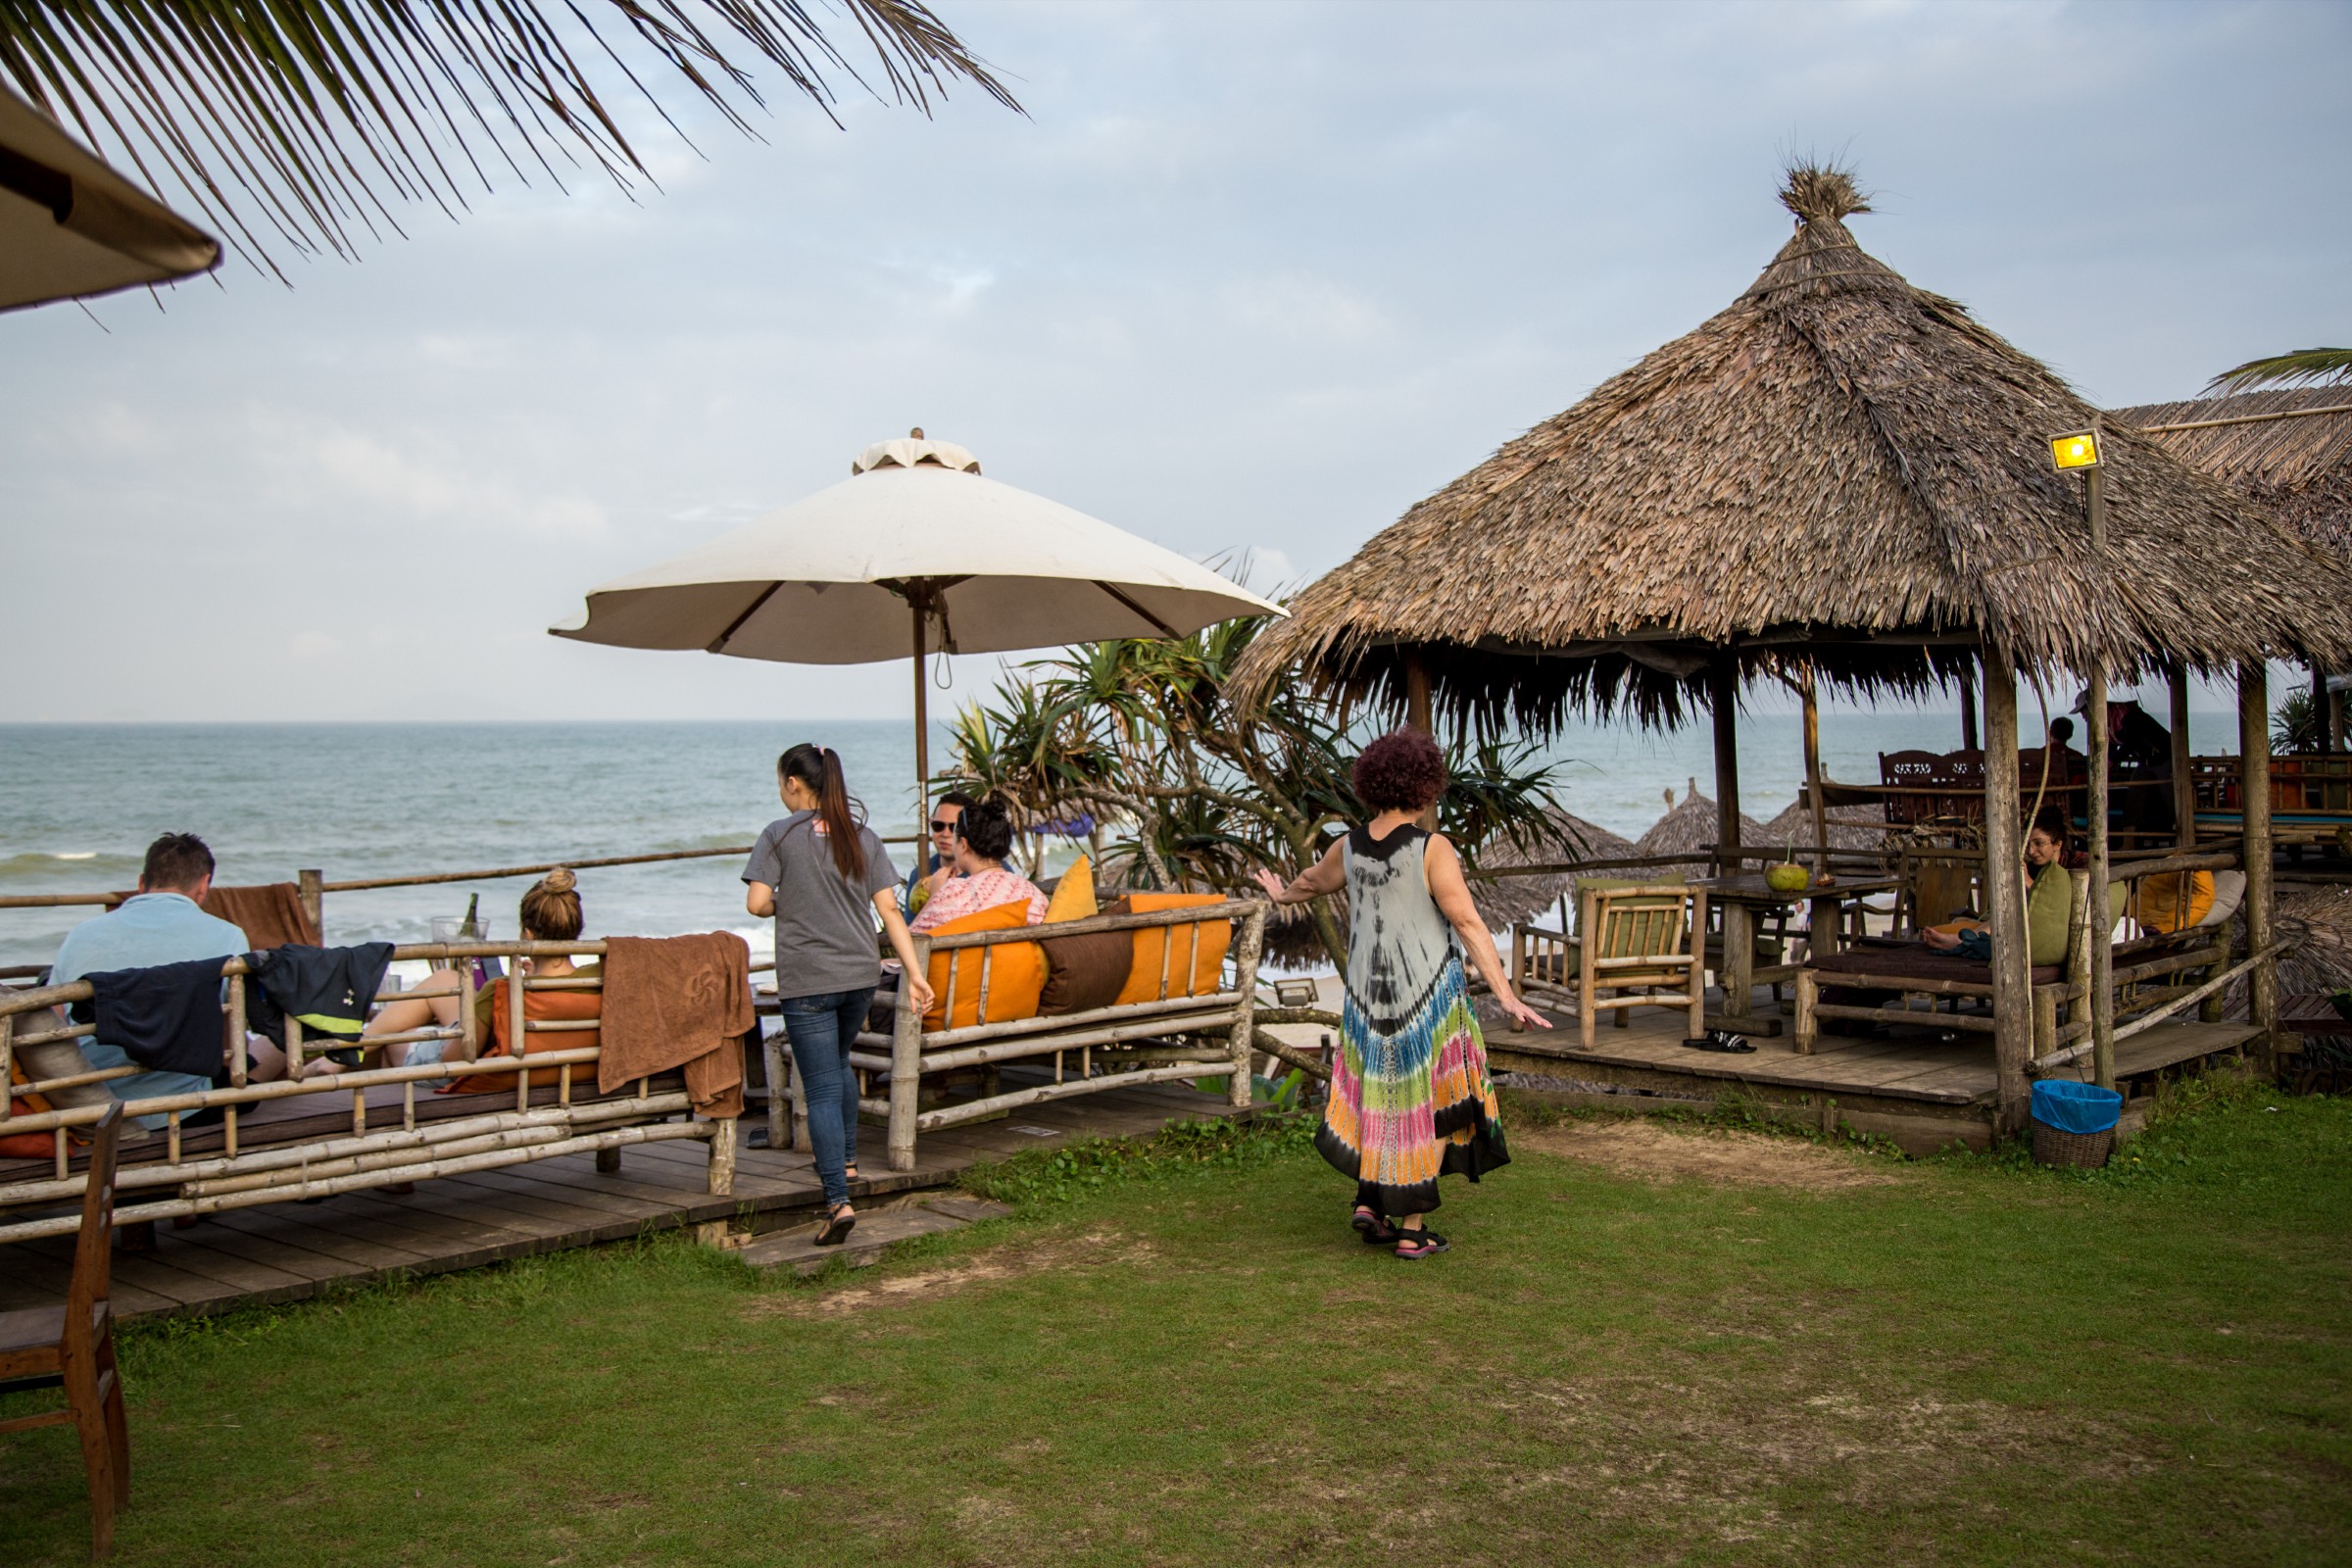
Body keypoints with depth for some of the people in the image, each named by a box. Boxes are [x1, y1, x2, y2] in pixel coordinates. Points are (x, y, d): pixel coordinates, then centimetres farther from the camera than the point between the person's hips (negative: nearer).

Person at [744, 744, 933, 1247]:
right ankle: (845, 1159, 40)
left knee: (822, 1089, -4)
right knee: (839, 1064, 28)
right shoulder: (863, 836, 6)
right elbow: (889, 908, 1)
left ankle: (839, 1201, -13)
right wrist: (915, 973, 1)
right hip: (861, 974, 5)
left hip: (806, 980, -5)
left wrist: (787, 905, 10)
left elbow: (757, 902, -13)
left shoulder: (780, 835, -6)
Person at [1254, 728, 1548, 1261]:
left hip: (1369, 996, 5)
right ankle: (1411, 1231, 9)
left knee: (1380, 1094, 22)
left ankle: (1368, 1201, 15)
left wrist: (1283, 894, 45)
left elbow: (1313, 880, 22)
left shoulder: (1350, 846, 1)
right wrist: (1506, 996, -24)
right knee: (1427, 1103, 6)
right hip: (1429, 996, -5)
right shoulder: (1433, 849, -16)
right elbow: (1468, 924, -22)